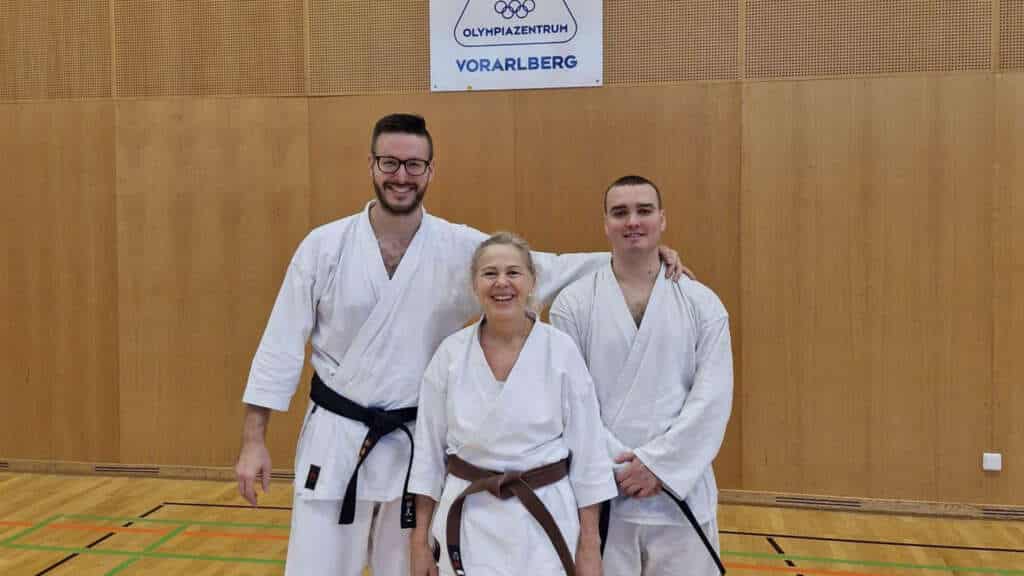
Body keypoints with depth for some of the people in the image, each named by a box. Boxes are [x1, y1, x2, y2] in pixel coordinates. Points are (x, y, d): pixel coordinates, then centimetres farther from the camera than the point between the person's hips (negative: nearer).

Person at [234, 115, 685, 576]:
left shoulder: (462, 248, -6)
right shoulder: (325, 245, -7)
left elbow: (546, 273, -4)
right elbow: (282, 343, -3)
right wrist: (254, 440, -4)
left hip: (417, 443, 1)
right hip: (334, 437, 0)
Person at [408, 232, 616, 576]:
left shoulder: (561, 350, -9)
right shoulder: (451, 353, -4)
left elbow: (587, 449, -3)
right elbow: (429, 448, 3)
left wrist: (589, 544, -2)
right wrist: (420, 539, 5)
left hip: (545, 517, -1)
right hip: (470, 521, 1)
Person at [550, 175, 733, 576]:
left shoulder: (702, 303, 2)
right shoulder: (574, 302, -1)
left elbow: (712, 397, -5)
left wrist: (657, 463, -13)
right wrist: (618, 464, -13)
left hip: (680, 491, 1)